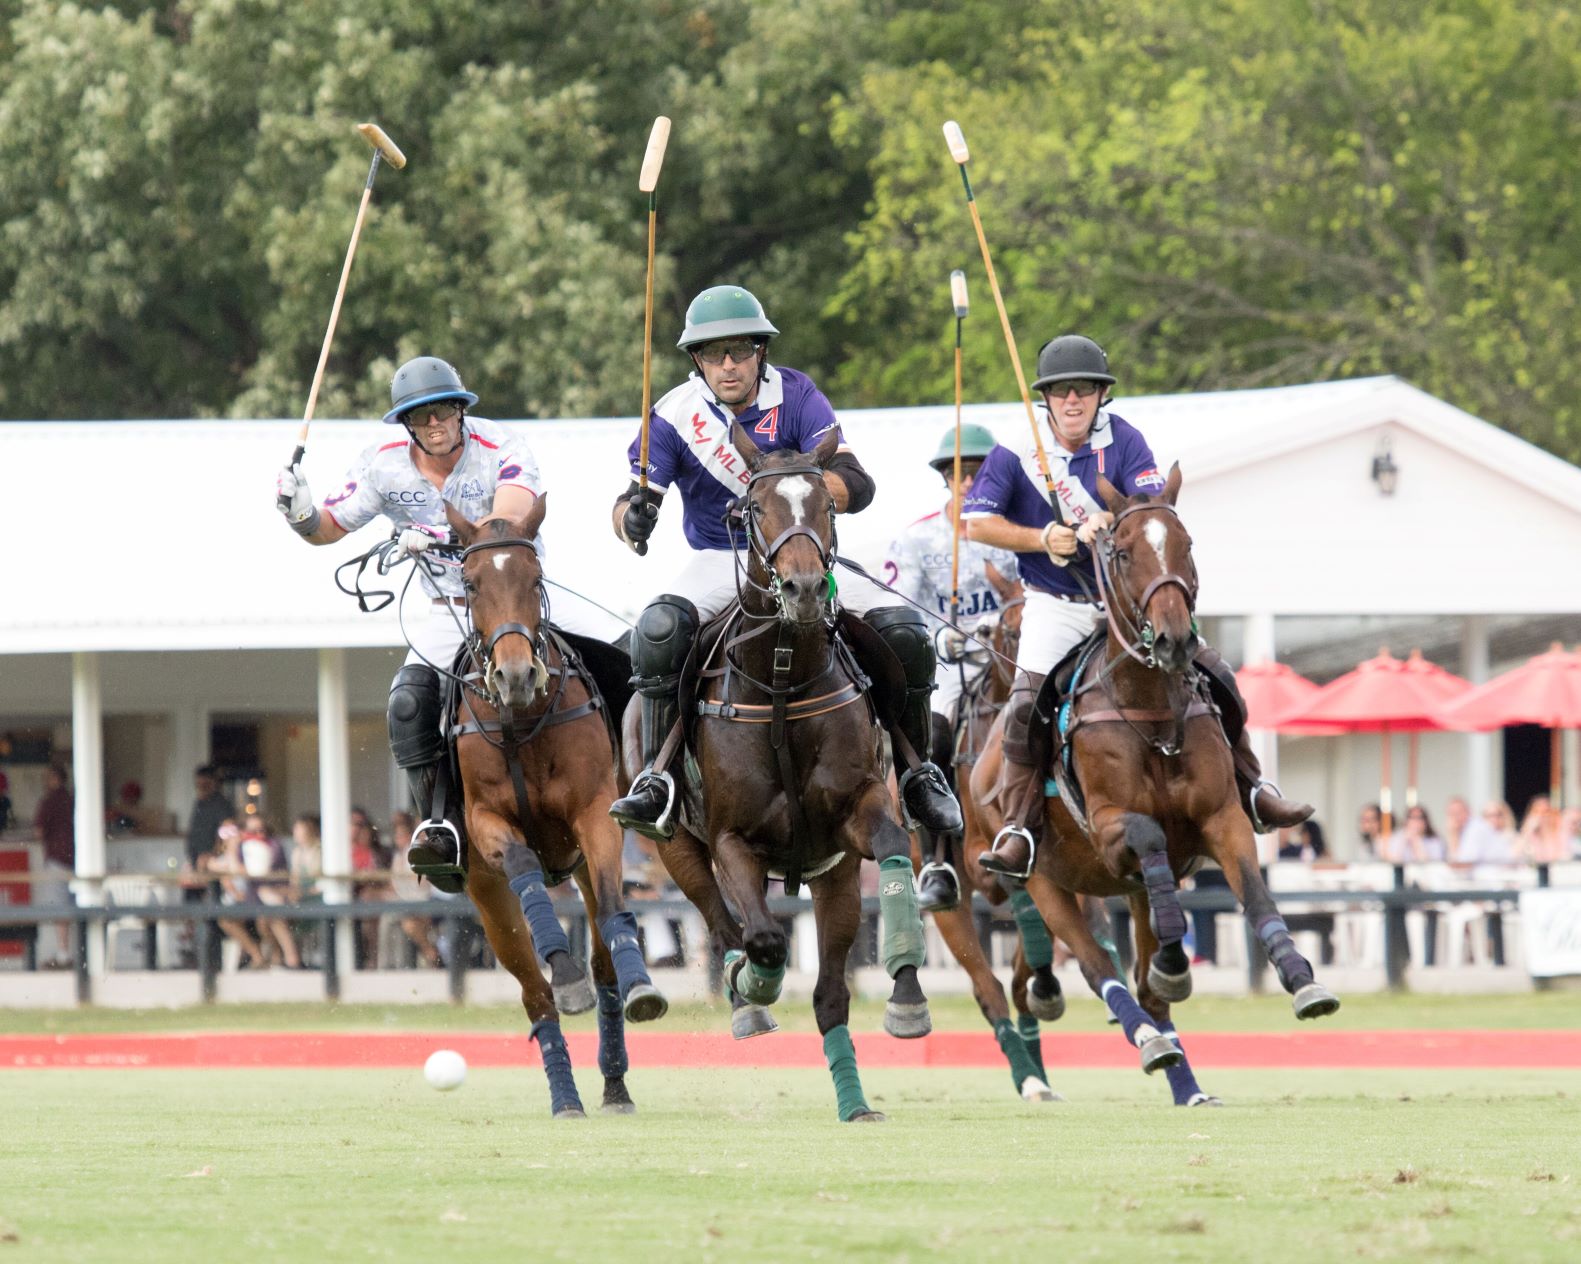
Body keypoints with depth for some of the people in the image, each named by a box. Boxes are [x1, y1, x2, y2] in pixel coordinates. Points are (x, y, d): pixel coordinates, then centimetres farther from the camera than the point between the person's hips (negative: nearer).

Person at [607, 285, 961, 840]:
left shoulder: (796, 395, -8)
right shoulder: (675, 415, -8)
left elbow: (856, 486, -19)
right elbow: (630, 502, -14)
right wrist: (633, 515, -41)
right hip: (719, 560, -1)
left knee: (905, 633, -17)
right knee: (658, 629, -34)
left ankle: (919, 774, 5)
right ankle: (655, 780, -28)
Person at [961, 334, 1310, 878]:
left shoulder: (1122, 441, -6)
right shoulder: (1017, 451, -8)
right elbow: (977, 522, -11)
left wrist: (1106, 524, -36)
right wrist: (1042, 539, -24)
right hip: (1055, 604, -2)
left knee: (1212, 674, -4)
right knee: (1028, 706, -20)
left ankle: (1250, 792, 11)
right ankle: (1019, 832, -13)